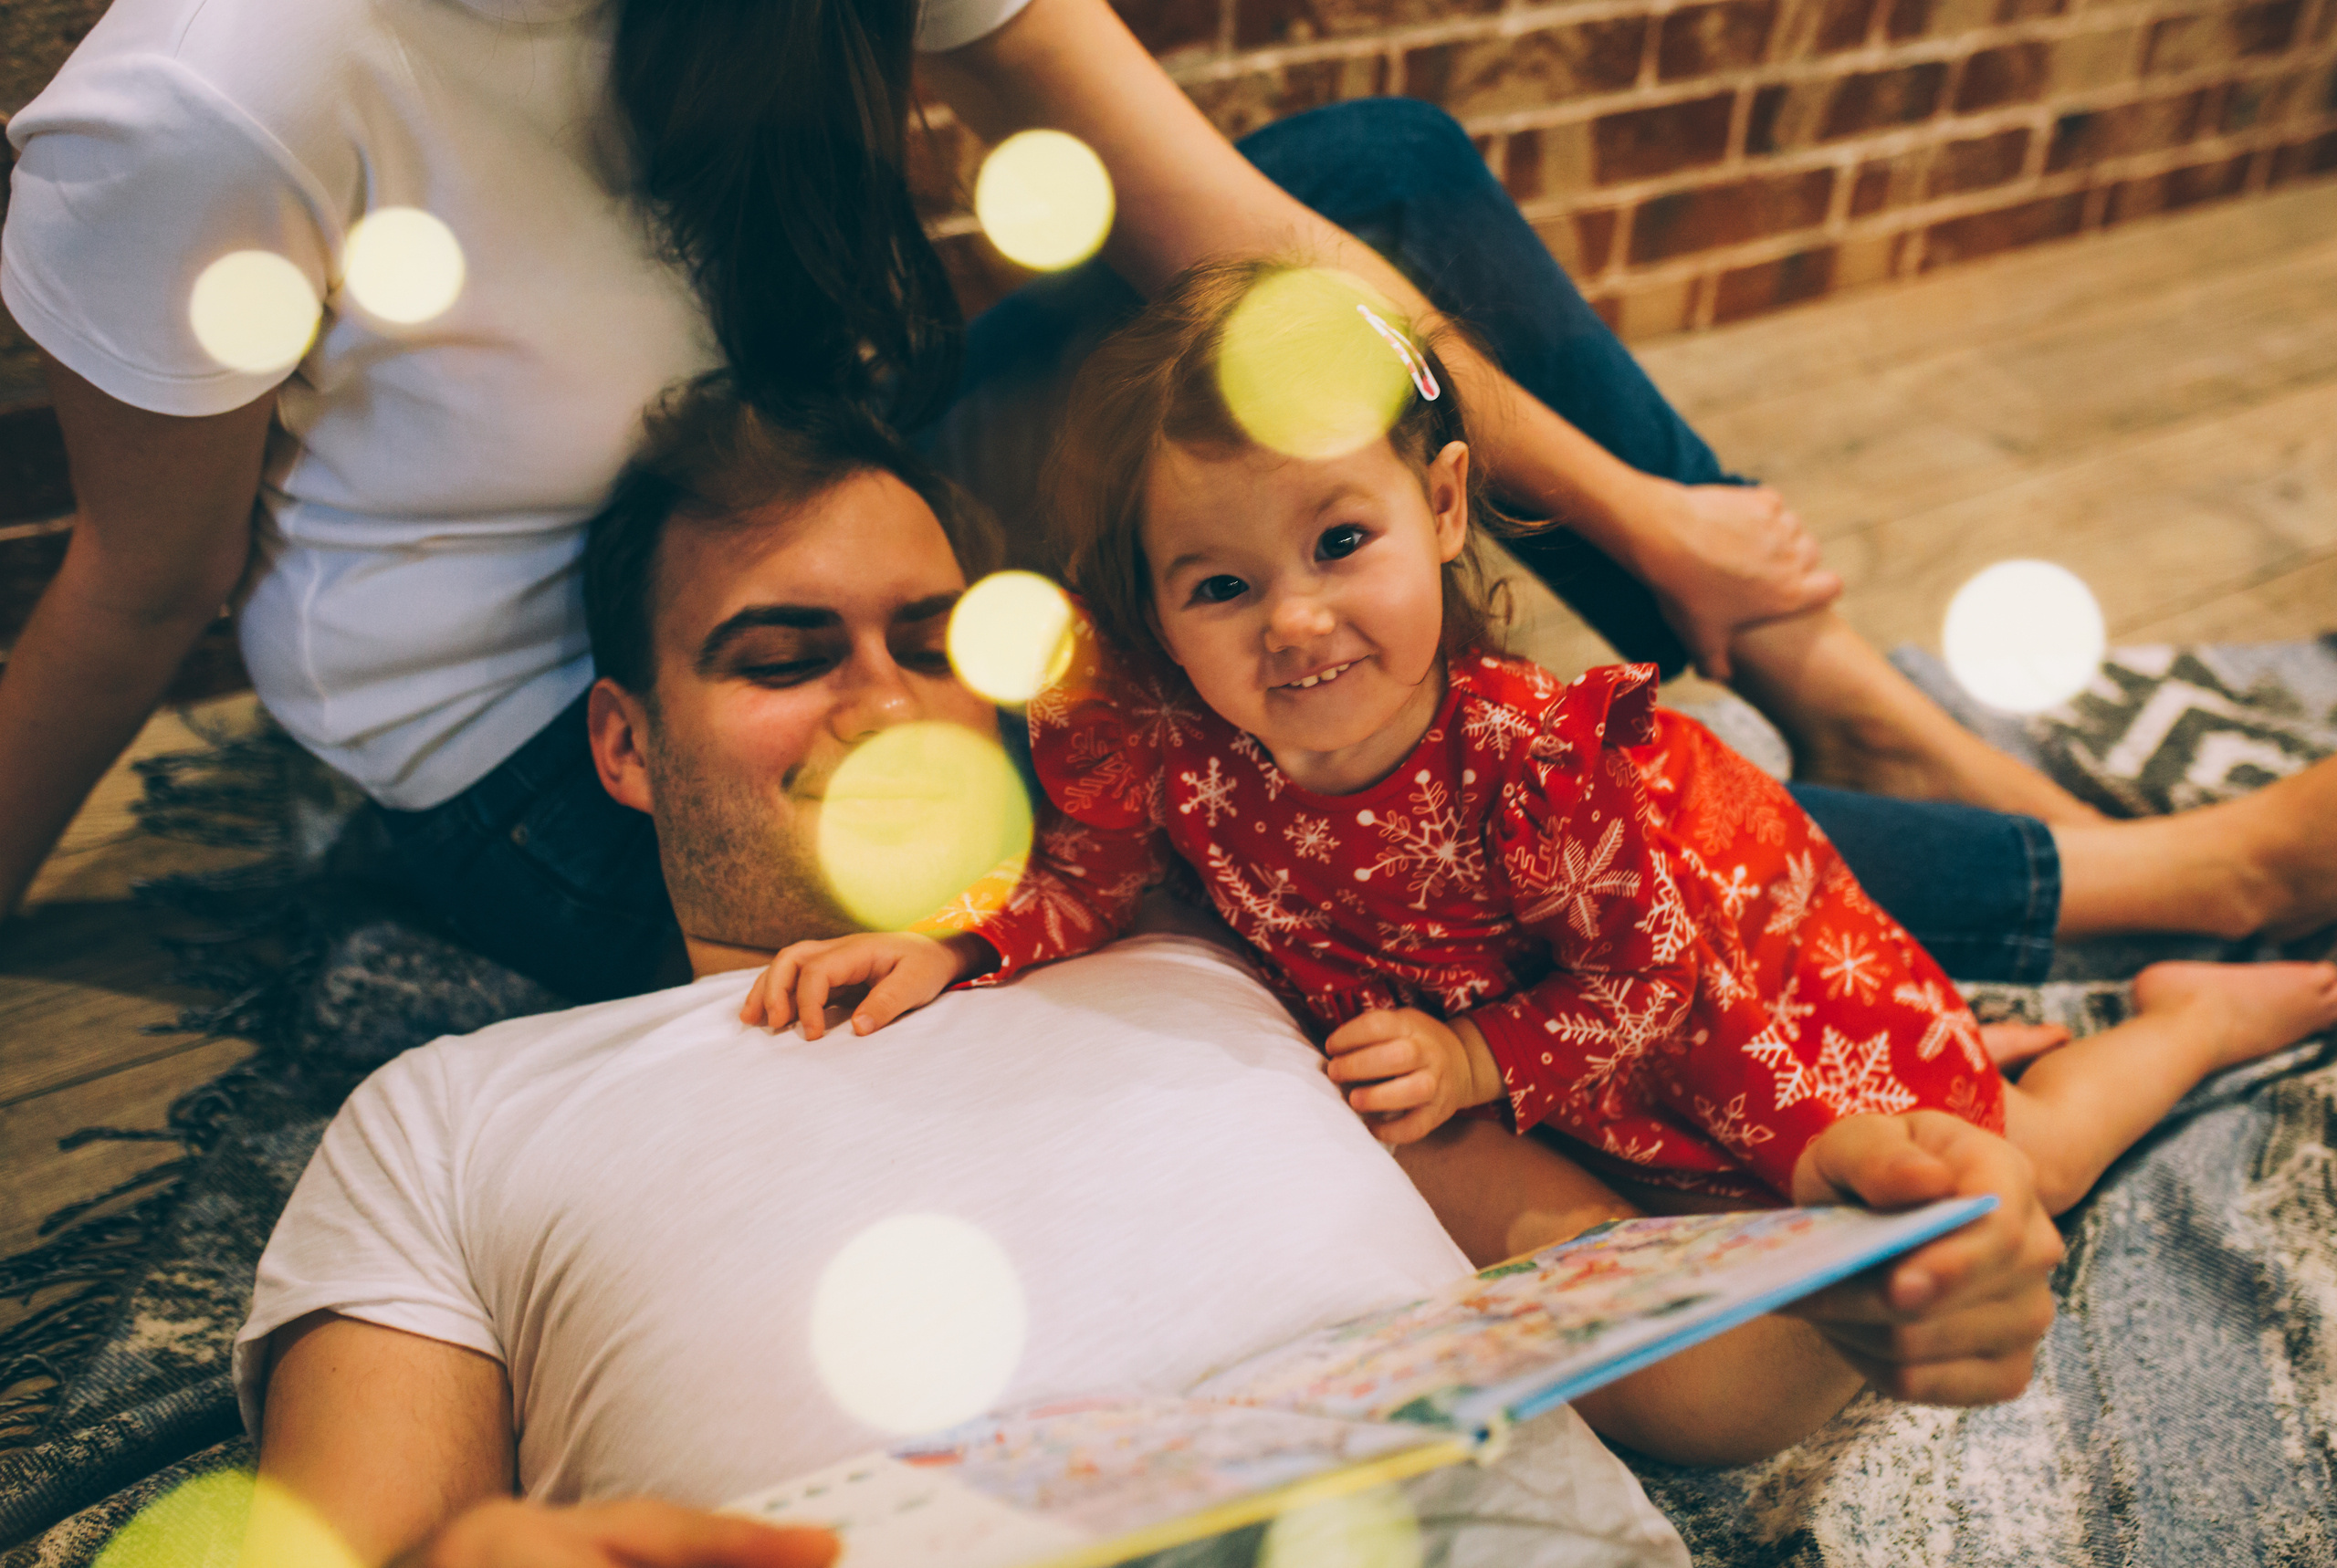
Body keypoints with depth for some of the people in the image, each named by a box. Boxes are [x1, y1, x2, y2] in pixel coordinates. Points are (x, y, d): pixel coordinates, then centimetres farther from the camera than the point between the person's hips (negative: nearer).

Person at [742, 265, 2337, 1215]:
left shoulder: (1547, 755, -40)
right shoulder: (1155, 743, -29)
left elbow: (1644, 979, -25)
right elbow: (1088, 876, -9)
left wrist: (1485, 1065, -32)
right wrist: (948, 947, -23)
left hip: (1718, 939, -5)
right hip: (1456, 1005, 5)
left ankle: (2200, 1014, 31)